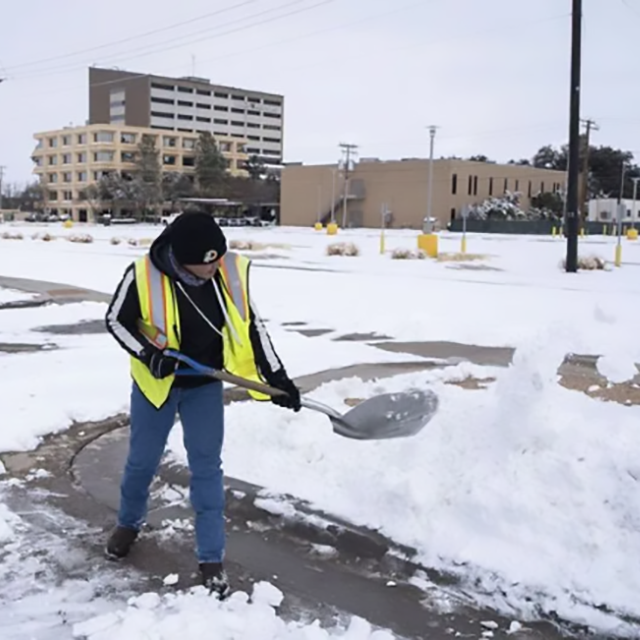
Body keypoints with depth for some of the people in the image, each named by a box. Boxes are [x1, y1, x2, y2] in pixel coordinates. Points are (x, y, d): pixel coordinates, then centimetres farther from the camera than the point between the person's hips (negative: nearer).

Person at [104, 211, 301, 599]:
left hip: (204, 384, 1)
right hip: (156, 382, -1)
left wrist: (276, 377, -9)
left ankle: (212, 559, 14)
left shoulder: (233, 271, -19)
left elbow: (251, 325, -6)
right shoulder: (144, 275, -26)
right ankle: (129, 523, 45)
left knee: (207, 467, 2)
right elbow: (117, 321, -10)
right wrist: (148, 354, -26)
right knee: (142, 461, 15)